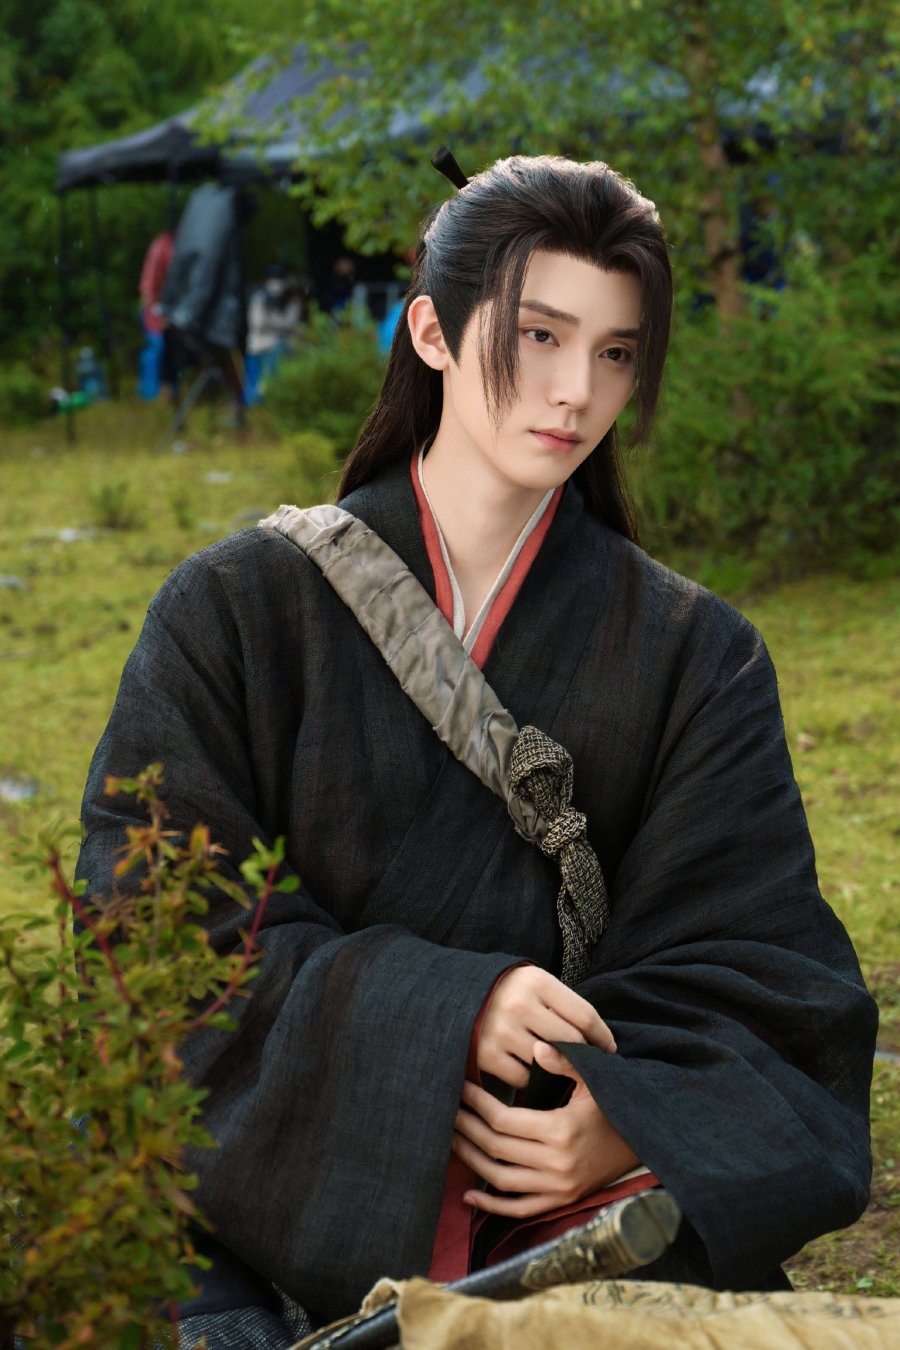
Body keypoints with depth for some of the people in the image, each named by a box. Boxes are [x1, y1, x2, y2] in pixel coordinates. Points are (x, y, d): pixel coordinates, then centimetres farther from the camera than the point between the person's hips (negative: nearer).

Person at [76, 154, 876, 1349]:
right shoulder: (237, 609, 5)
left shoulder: (696, 658, 9)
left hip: (558, 1206, 2)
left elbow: (752, 968, 3)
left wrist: (625, 1126, -19)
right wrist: (438, 1006, -16)